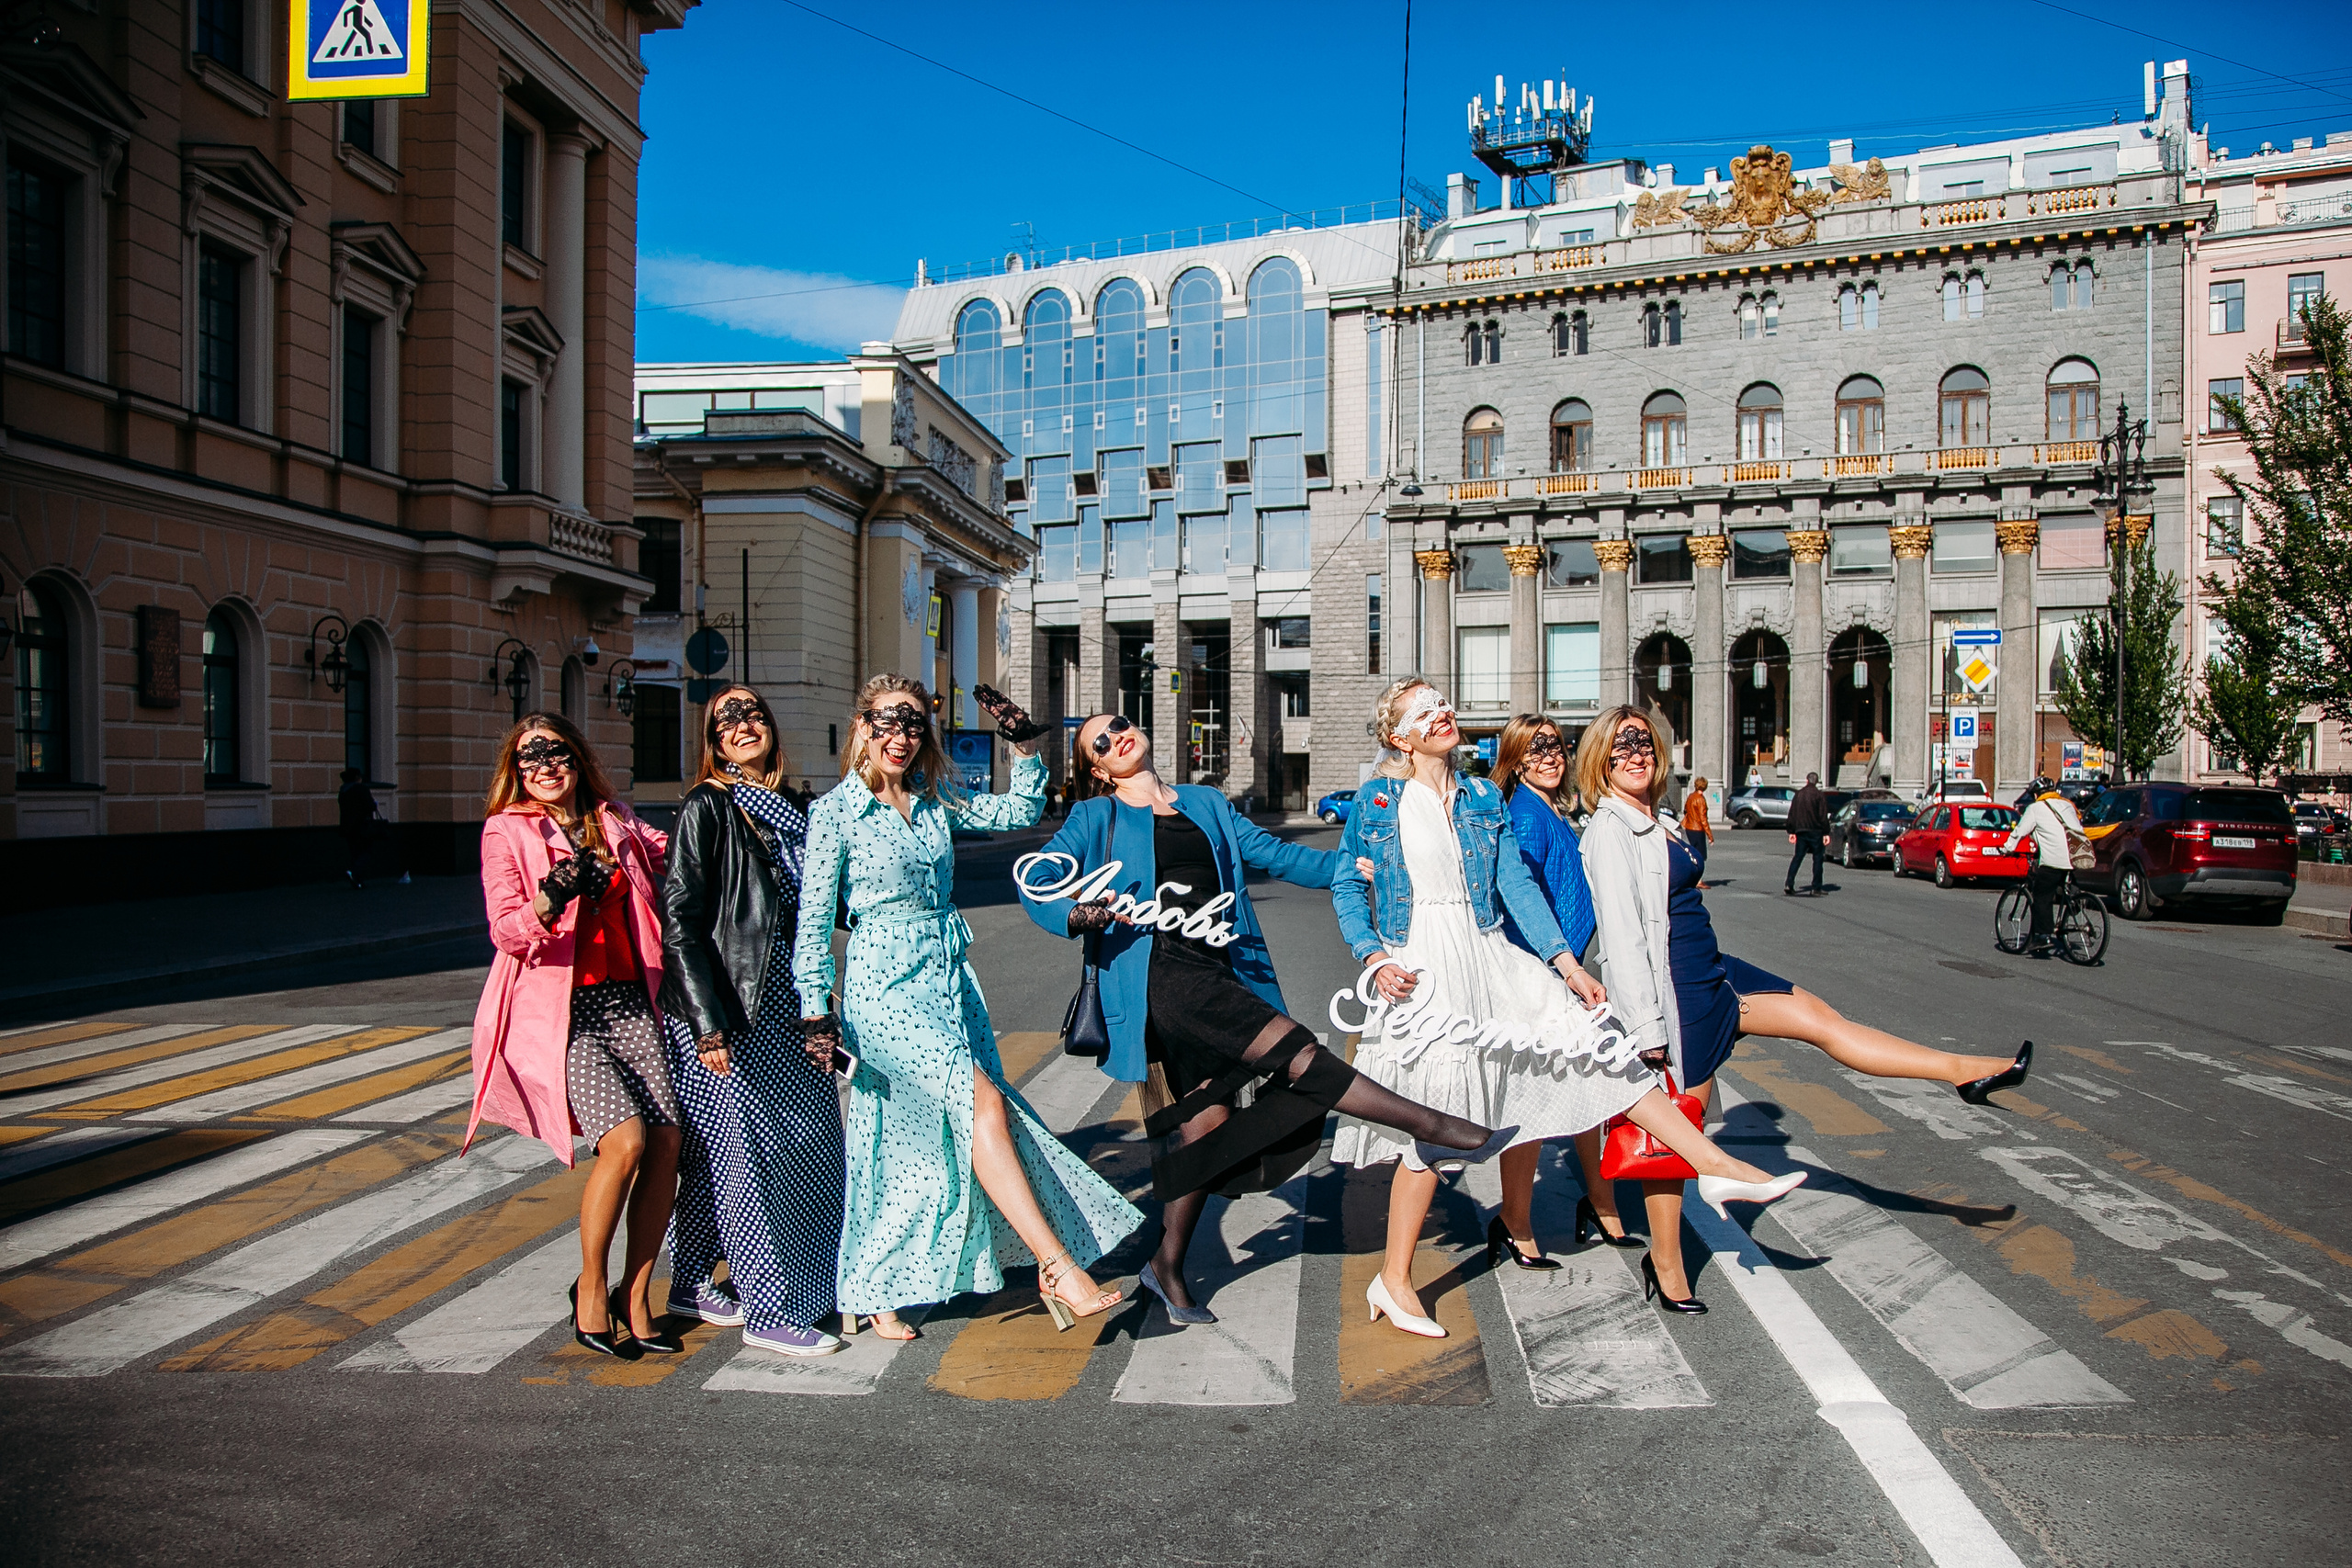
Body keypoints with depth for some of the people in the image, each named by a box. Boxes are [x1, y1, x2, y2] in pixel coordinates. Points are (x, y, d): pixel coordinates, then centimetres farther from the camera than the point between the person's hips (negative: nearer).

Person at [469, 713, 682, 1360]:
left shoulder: (614, 820, 14)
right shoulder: (506, 830, 1)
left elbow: (665, 852, 34)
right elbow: (507, 931, -11)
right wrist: (548, 901, -30)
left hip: (627, 1001, 5)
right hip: (559, 1009, -5)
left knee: (668, 1141, -9)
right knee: (627, 1138, -20)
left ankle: (635, 1295, 6)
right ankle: (590, 1288, 2)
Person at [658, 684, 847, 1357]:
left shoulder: (791, 809, 14)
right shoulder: (706, 808, -8)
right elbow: (679, 919, -13)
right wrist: (707, 1023, -20)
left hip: (782, 1009, 8)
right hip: (726, 1009, -8)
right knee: (742, 1150, -2)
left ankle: (692, 1284, 28)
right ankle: (769, 1311, 8)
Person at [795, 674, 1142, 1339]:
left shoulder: (935, 802, 10)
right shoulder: (836, 810, -4)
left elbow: (1021, 811, 19)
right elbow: (814, 915, -5)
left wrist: (1026, 748, 5)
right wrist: (814, 1005, -8)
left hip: (950, 977, 6)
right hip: (885, 984, -6)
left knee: (923, 1141, 7)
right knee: (982, 1101, -21)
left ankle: (877, 1292, 23)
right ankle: (1061, 1269, -20)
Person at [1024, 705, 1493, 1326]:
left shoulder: (1206, 803, 22)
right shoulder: (1097, 818, 9)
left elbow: (1273, 852, 20)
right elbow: (1036, 882, -1)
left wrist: (1350, 864, 8)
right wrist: (1079, 915, -22)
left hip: (1221, 971, 6)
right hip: (1161, 971, -6)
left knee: (1205, 1121, 4)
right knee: (1298, 1052, -17)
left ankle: (1168, 1265, 17)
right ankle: (1438, 1126, -14)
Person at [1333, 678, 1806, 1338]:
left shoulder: (1485, 800, 8)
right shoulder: (1375, 802, -2)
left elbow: (1517, 883, 4)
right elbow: (1346, 889, 2)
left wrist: (1567, 964, -3)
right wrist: (1374, 958, -12)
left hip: (1492, 961, 4)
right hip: (1418, 971, -4)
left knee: (1596, 1044, 0)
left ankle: (1718, 1168, 9)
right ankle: (1393, 1280, 12)